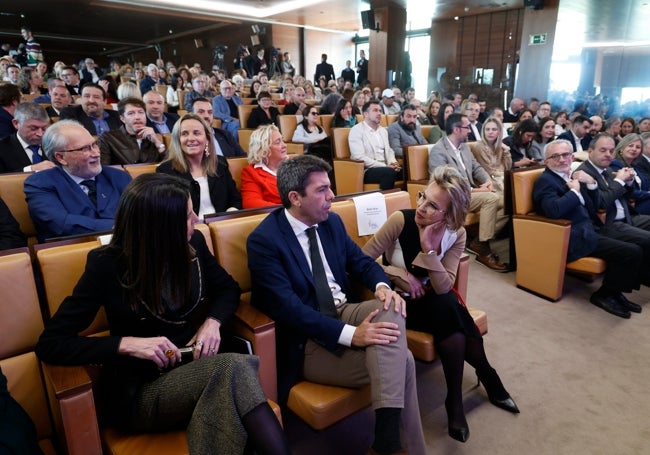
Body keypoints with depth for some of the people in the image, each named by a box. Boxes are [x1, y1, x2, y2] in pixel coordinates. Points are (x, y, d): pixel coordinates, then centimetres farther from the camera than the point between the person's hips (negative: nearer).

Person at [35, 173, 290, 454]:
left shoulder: (193, 244, -2)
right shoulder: (107, 266, -14)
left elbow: (228, 288, 13)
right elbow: (49, 345, -11)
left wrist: (212, 321, -9)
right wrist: (127, 344, -24)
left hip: (195, 370, 4)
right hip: (139, 391, -4)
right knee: (234, 367, -34)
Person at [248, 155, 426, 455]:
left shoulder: (332, 222, 7)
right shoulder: (263, 240, -16)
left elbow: (361, 261, 12)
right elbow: (287, 307, -24)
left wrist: (383, 286, -13)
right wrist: (351, 334, -32)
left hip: (344, 311, 7)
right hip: (307, 339, -6)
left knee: (392, 311, -27)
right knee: (401, 360, -23)